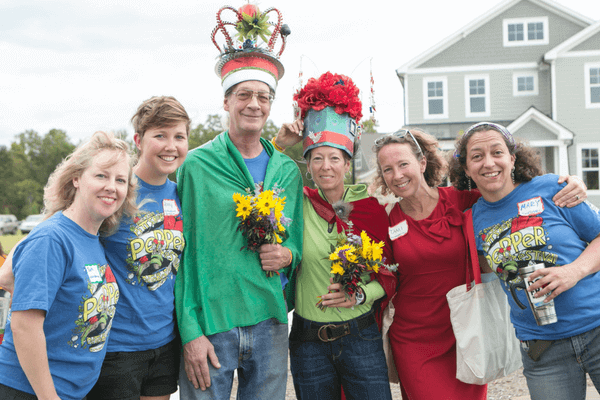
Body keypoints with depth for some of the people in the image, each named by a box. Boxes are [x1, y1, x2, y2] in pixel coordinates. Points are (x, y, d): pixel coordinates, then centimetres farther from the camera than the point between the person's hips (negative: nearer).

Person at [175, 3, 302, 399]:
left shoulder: (288, 171, 9)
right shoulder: (197, 165, -3)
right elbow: (182, 254, -5)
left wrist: (289, 255, -5)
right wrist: (190, 332, -11)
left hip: (269, 322, 4)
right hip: (209, 323, -3)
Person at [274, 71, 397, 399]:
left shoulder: (370, 207, -2)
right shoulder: (299, 204, -1)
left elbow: (389, 275, 3)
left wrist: (360, 295, -14)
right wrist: (279, 145, -4)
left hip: (360, 336, 0)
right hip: (309, 341, 1)